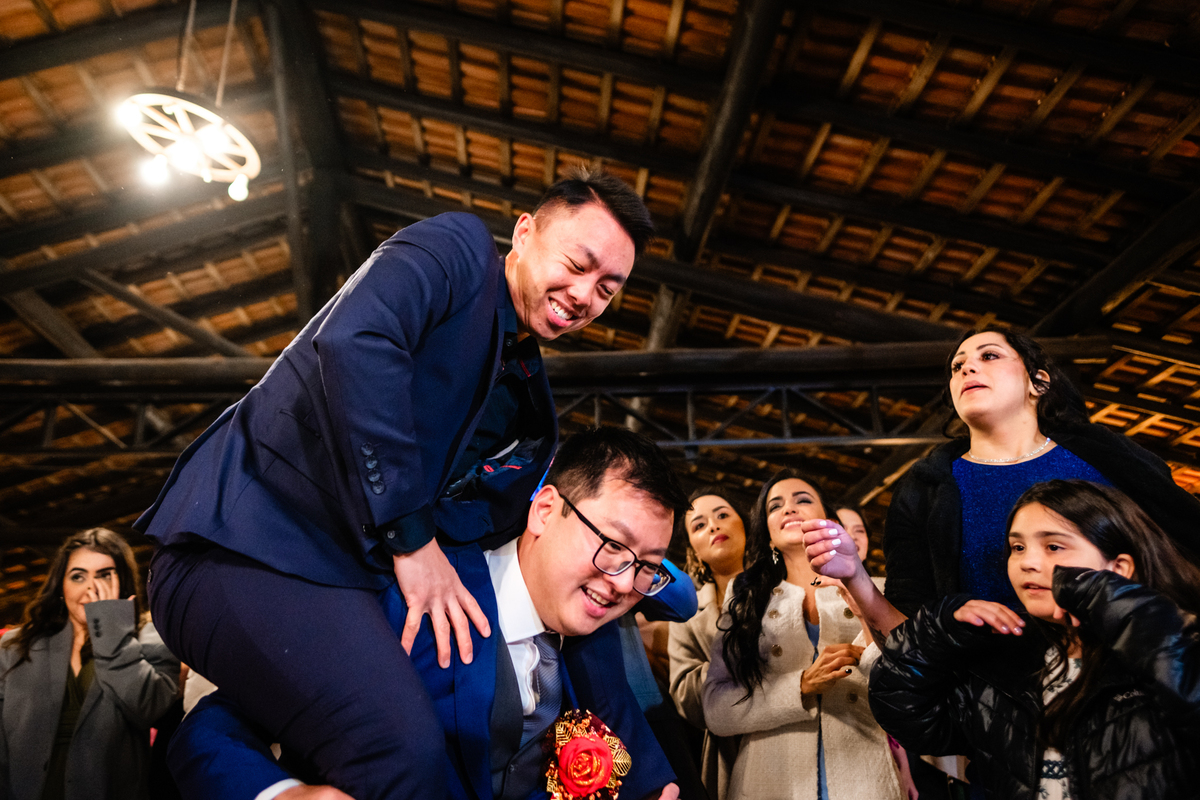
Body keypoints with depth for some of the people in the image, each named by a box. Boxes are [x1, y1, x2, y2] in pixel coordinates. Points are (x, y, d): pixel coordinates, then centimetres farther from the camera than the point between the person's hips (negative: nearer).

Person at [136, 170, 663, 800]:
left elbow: (483, 531, 16)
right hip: (246, 538, -8)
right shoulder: (457, 248, -5)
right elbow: (351, 341, -23)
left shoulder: (531, 403, 17)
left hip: (343, 579, 8)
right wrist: (409, 534, -20)